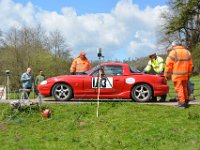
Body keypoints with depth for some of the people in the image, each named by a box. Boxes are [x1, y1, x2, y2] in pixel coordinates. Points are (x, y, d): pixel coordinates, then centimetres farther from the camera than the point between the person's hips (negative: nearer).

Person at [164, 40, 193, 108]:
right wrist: (189, 74, 22)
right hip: (185, 75, 6)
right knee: (185, 88, 19)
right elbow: (190, 65, 15)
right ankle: (186, 100, 30)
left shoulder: (173, 52, -8)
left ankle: (182, 102, -5)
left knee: (179, 88, -2)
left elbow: (168, 65, -11)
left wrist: (166, 74, -3)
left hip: (176, 75, -6)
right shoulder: (187, 52, 11)